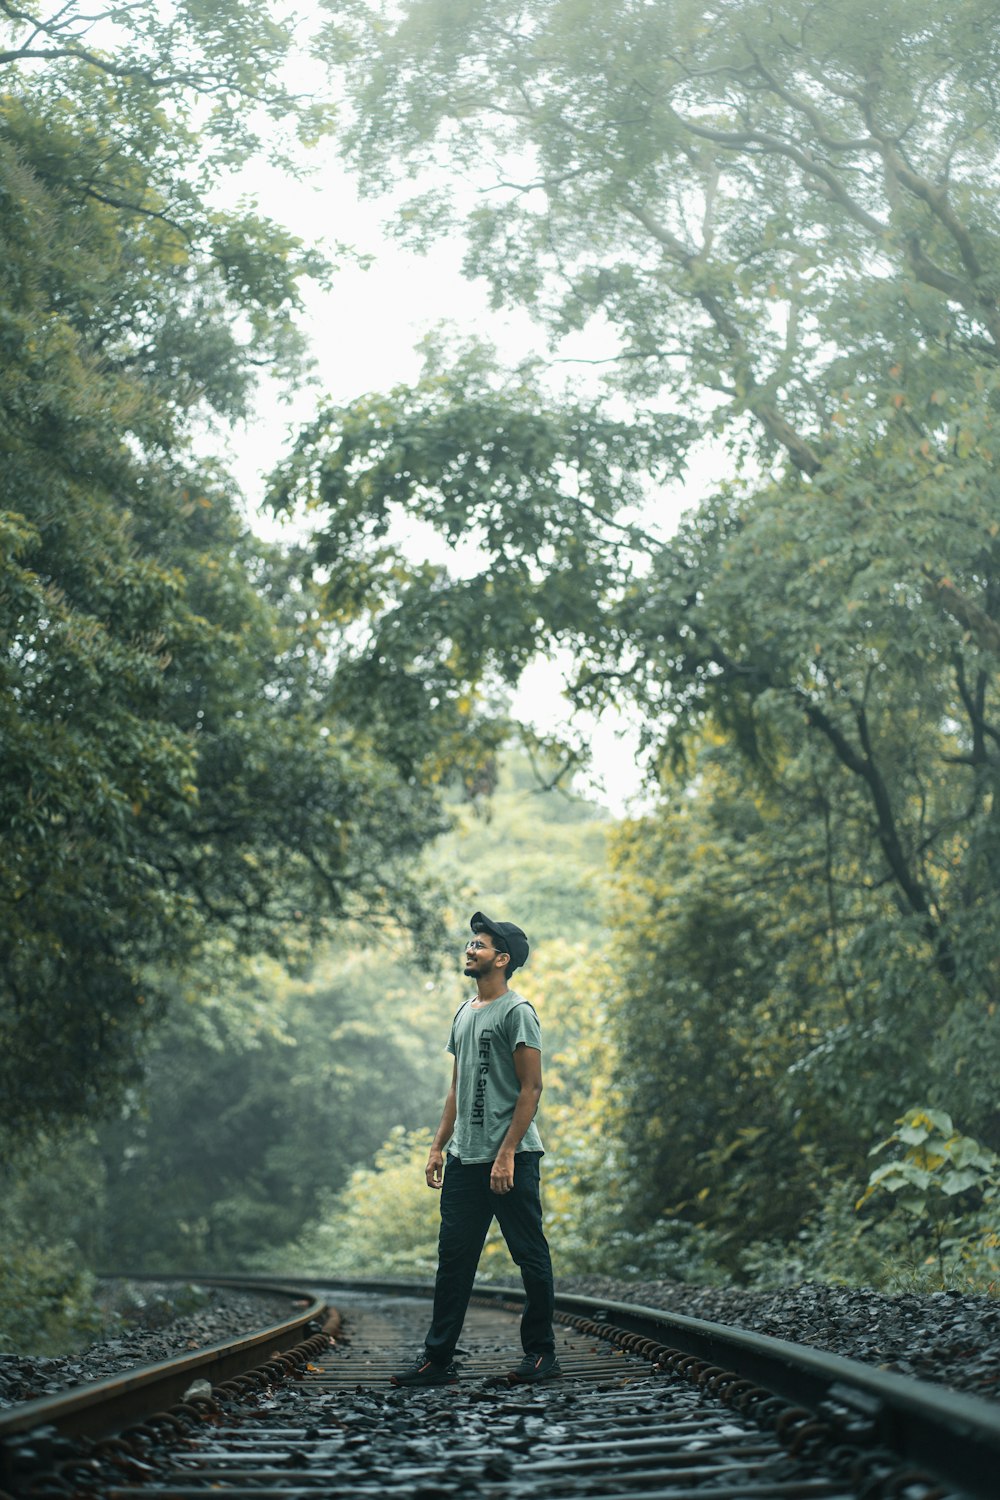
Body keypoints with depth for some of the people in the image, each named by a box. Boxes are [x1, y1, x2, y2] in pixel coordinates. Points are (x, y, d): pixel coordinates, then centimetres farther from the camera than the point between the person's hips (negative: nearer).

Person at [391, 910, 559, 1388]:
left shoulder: (516, 1011, -8)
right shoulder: (464, 1013, 17)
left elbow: (531, 1088, -13)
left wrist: (506, 1154, -19)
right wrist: (439, 1146, 15)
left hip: (510, 1158, -8)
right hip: (464, 1159, 8)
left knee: (531, 1256, 2)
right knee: (453, 1258, 6)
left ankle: (541, 1353, 11)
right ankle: (438, 1359, 9)